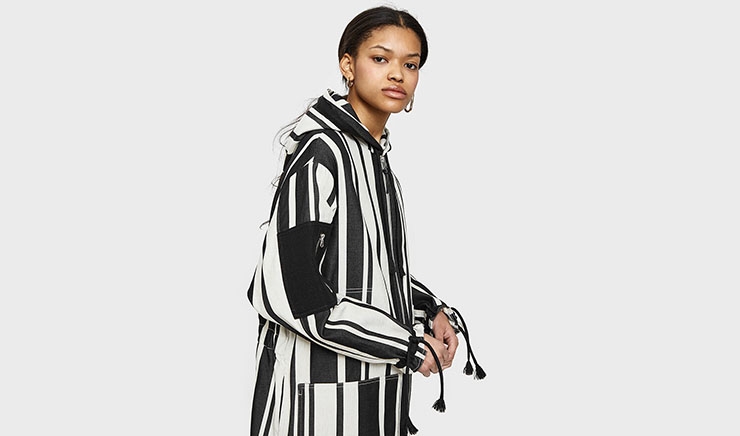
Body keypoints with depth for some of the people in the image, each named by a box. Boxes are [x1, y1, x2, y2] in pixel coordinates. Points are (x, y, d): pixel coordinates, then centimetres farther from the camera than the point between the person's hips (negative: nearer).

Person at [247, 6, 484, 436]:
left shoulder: (375, 152, 10)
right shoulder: (320, 152, -18)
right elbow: (288, 290, -25)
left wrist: (432, 310, 2)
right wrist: (406, 345, -18)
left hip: (375, 383, 8)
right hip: (321, 389, -8)